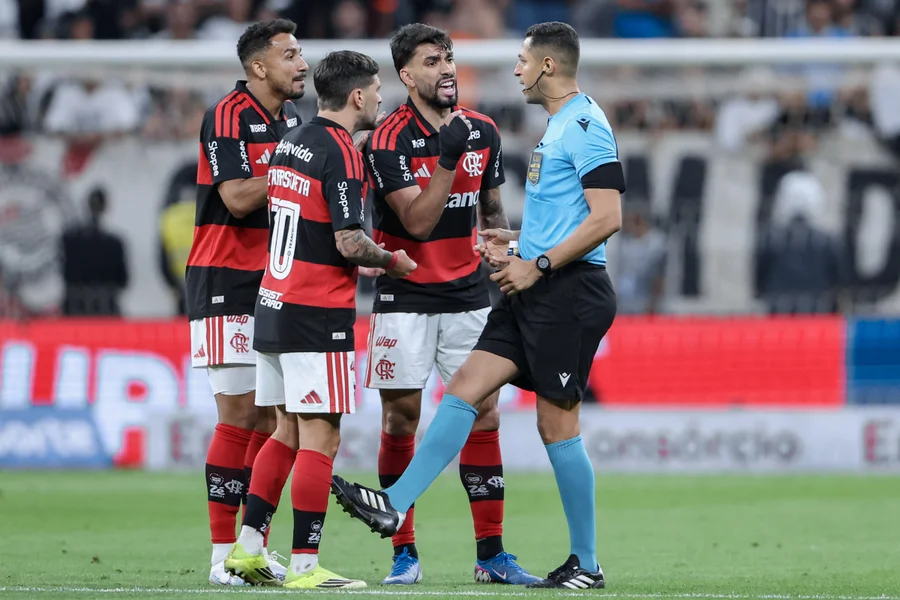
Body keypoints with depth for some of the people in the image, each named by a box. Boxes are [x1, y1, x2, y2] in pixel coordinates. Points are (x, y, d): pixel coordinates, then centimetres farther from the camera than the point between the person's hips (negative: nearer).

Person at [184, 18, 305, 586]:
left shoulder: (293, 117, 12)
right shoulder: (227, 117, -12)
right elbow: (237, 198, -21)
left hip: (278, 284, 7)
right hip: (226, 284, -7)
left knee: (272, 418, 5)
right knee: (241, 414, -9)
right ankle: (223, 555, -5)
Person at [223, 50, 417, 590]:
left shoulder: (291, 143, 13)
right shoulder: (341, 154, -14)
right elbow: (349, 242, -19)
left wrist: (359, 262, 21)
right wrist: (392, 261, 0)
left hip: (274, 303, 9)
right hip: (318, 313, -9)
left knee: (289, 432, 15)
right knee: (320, 439, -5)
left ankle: (248, 546, 14)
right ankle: (305, 565, -7)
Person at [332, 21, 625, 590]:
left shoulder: (586, 127, -13)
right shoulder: (557, 126, 18)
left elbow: (606, 218, -21)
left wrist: (538, 265, -19)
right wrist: (520, 239, 15)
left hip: (569, 292, -10)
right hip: (535, 293, 10)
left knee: (557, 426, -4)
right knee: (466, 387, 2)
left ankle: (587, 565, 4)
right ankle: (395, 506, -2)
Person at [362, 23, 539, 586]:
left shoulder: (483, 131, 4)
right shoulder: (390, 140, -13)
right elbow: (417, 222, -19)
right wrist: (448, 160, -28)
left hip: (468, 294, 4)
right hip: (406, 298, -4)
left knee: (484, 415, 0)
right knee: (401, 419, -1)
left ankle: (492, 554, 4)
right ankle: (405, 554, 8)